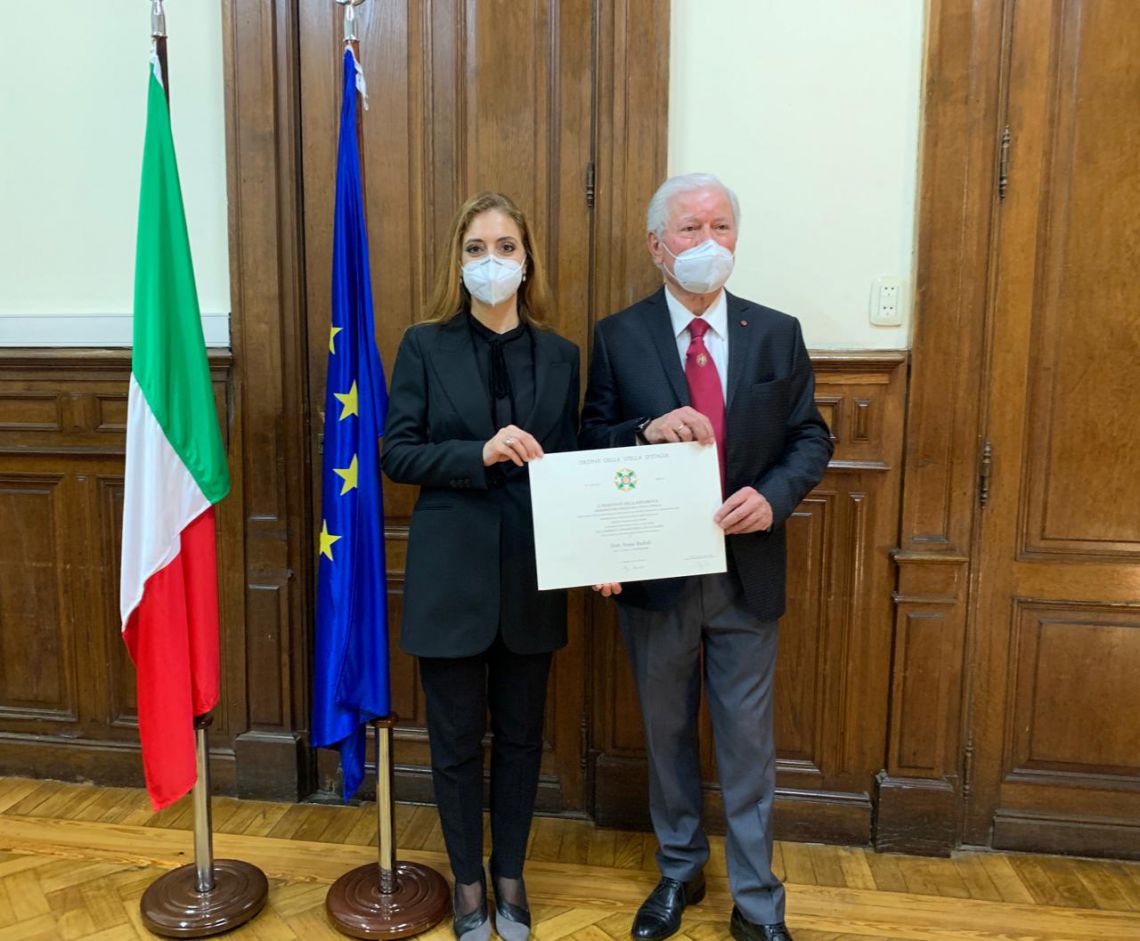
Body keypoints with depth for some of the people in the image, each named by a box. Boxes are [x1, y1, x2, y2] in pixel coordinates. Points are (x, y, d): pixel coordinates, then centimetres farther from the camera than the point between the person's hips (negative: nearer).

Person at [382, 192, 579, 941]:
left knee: (521, 736, 15)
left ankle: (510, 876, 37)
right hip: (452, 573, -2)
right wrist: (480, 453, -22)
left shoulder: (559, 354, 4)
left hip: (531, 575, 2)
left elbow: (570, 463, 5)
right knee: (457, 739, 12)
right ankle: (468, 881, 34)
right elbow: (398, 454, -6)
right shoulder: (425, 345, -2)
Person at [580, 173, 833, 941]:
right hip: (654, 572, 0)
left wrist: (773, 495, -17)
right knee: (667, 733, 18)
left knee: (748, 742, 11)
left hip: (747, 570, 1)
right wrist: (647, 432, -23)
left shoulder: (778, 333, 1)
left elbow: (811, 438, 3)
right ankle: (679, 872, 41)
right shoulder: (618, 337, -2)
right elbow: (590, 444, -2)